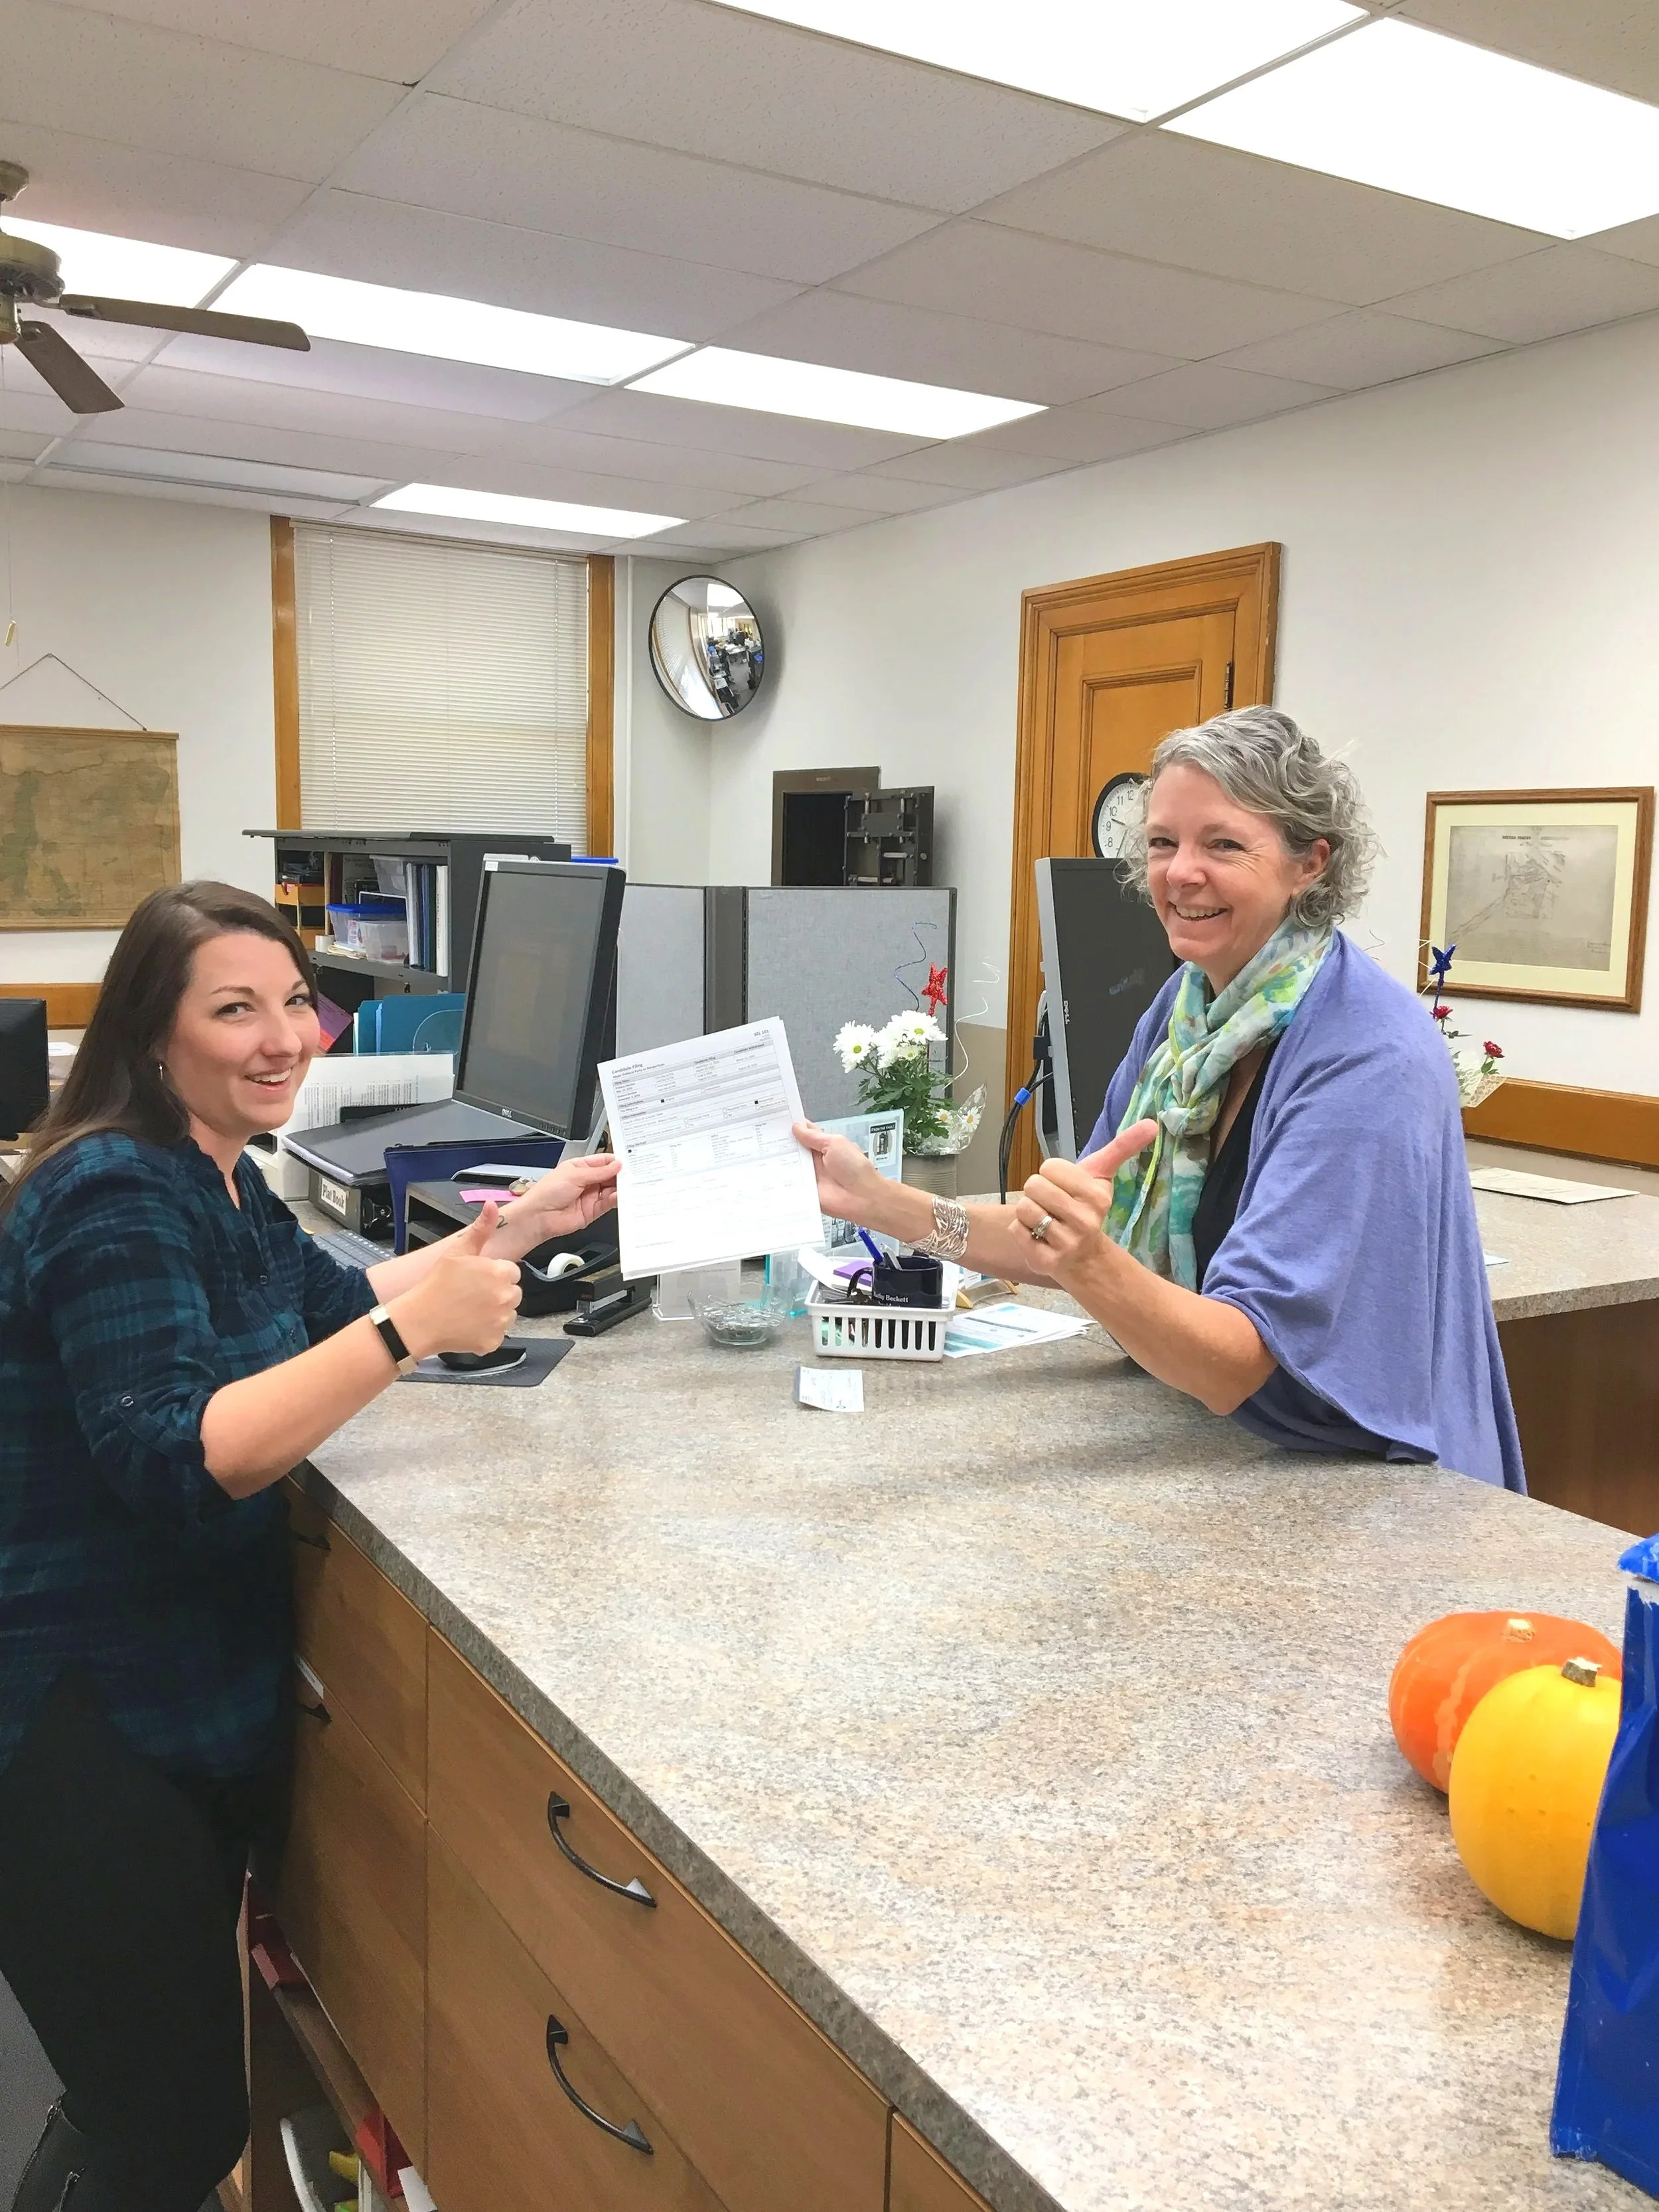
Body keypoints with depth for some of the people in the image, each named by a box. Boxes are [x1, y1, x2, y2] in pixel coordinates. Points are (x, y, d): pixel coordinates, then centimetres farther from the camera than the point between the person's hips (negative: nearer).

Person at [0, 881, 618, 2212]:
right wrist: (412, 1331, -36)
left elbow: (332, 1301, 22)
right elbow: (171, 1460, -31)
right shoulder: (112, 1199, -21)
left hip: (205, 1698, 9)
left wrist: (517, 1225, 15)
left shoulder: (217, 1178, 9)